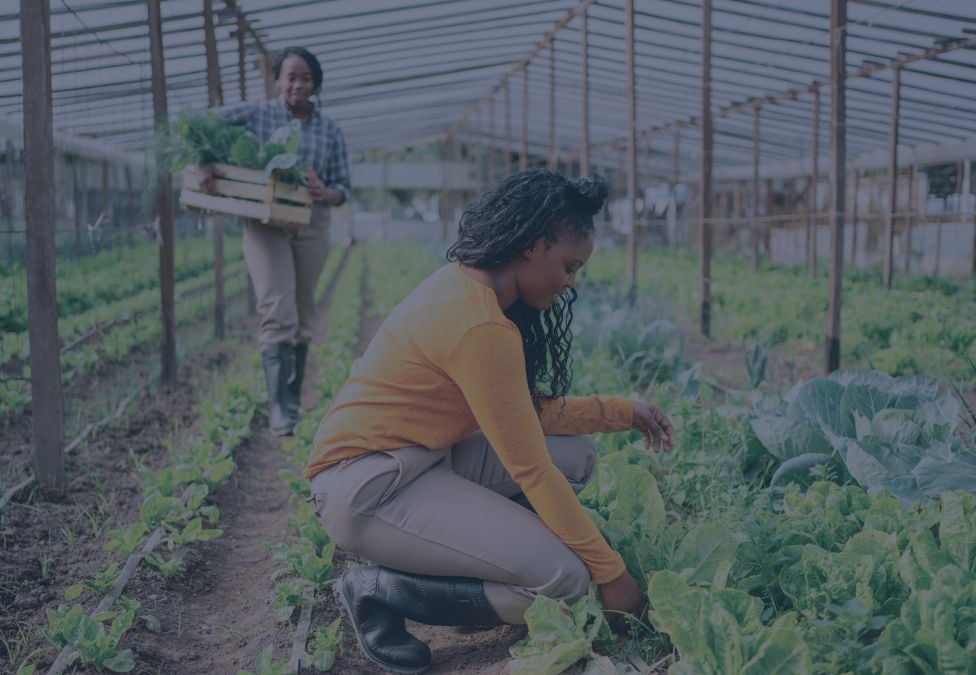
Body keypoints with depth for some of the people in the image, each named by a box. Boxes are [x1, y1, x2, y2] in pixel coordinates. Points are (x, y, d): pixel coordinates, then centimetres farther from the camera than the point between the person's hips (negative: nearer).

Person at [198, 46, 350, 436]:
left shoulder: (330, 132, 10)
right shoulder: (256, 115, 4)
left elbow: (343, 188, 8)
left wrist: (326, 194, -14)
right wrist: (204, 161, -17)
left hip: (311, 227, 3)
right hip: (265, 224, -3)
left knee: (302, 317, 9)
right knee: (278, 314, -15)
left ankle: (294, 402, 22)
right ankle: (280, 411, -15)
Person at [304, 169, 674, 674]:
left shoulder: (470, 288, 5)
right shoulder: (480, 324, -24)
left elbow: (528, 414, 10)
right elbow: (530, 469, -20)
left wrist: (622, 412, 9)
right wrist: (609, 572, -12)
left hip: (417, 461, 10)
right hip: (366, 485, -10)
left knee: (575, 456, 5)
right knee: (565, 578, -16)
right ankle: (382, 589, -4)